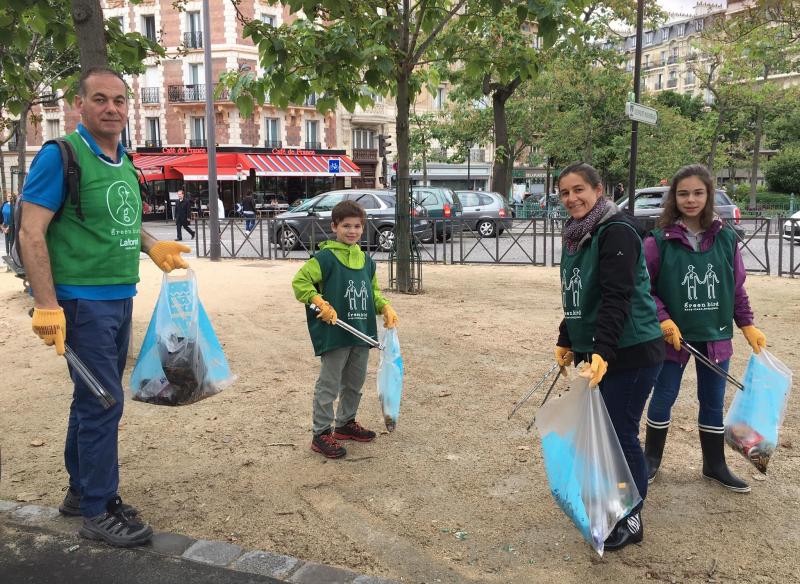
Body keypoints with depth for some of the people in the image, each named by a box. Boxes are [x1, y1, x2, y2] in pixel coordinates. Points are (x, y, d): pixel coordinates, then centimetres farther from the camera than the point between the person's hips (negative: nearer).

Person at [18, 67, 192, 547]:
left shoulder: (124, 163, 11)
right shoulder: (61, 155, -12)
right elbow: (32, 232, -16)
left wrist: (153, 247, 9)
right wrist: (47, 305, -21)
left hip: (120, 299, 8)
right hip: (83, 300, -8)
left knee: (95, 399, 16)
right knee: (103, 401, -4)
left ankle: (82, 491, 31)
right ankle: (99, 510, 10)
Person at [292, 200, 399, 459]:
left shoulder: (366, 260, 11)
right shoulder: (325, 258, -11)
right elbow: (300, 281, -15)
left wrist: (385, 307, 3)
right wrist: (321, 303, -24)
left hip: (362, 333, 7)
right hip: (334, 334, -7)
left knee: (355, 382, 19)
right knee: (329, 385, 0)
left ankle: (346, 423, 37)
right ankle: (321, 434, 11)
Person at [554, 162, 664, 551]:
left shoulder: (617, 232, -15)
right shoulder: (576, 236, 12)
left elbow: (617, 298, -25)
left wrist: (602, 352, -32)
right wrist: (567, 342, 21)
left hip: (630, 354, -8)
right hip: (594, 351, 8)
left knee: (621, 433, -2)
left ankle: (630, 519, 16)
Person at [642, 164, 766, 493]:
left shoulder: (726, 238, 0)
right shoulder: (660, 240, -10)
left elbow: (737, 287, 7)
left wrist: (747, 324, 4)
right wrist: (663, 319, -17)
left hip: (715, 335, 3)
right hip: (673, 335, -3)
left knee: (713, 401, 14)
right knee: (663, 398, 9)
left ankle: (715, 465, 30)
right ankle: (651, 459, 27)